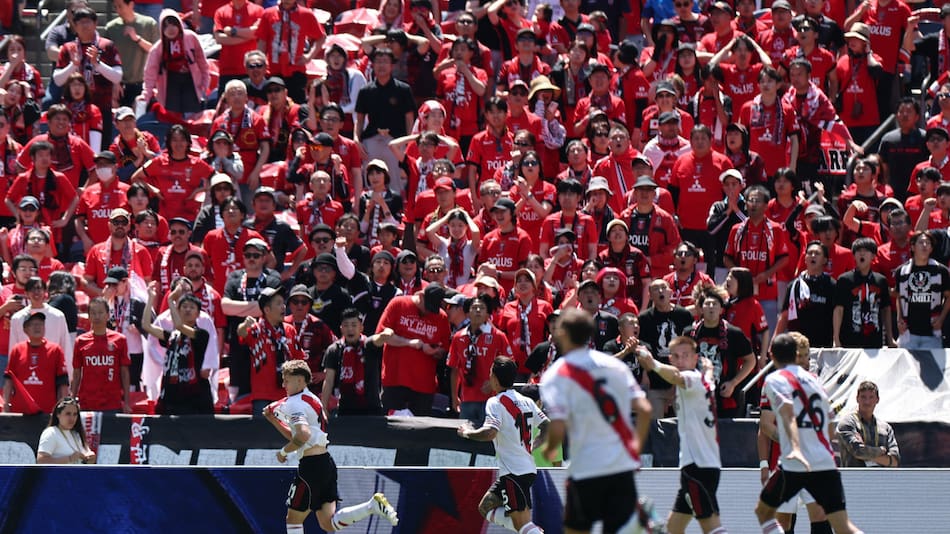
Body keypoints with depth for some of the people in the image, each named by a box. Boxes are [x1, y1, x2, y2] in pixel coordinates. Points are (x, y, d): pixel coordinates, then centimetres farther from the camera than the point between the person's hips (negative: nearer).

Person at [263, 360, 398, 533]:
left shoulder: (295, 403, -10)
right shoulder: (311, 399, 20)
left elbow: (303, 435, -28)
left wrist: (284, 452, -14)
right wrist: (274, 420, 22)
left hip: (311, 466, -9)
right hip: (326, 463, 9)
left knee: (293, 519, 4)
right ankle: (373, 505, -10)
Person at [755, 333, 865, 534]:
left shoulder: (774, 380, 2)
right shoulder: (813, 379, 20)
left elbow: (789, 415, -17)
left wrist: (796, 448, -31)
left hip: (794, 465, -5)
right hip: (826, 463, 5)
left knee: (763, 511, 18)